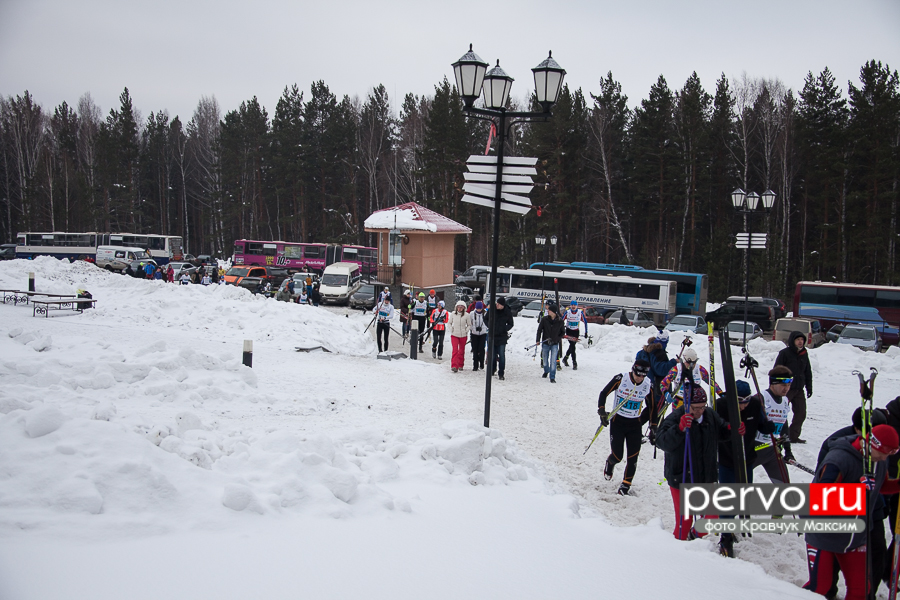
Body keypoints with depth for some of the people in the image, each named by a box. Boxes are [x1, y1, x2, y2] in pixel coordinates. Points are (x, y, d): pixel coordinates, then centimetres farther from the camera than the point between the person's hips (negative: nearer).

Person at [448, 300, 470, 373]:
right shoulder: (453, 314, -1)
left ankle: (460, 365, 26)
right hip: (454, 335, -1)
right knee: (455, 350, -13)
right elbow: (450, 323, 13)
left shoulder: (466, 315, -4)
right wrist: (451, 330, 2)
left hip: (463, 335, 1)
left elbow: (469, 325, 8)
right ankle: (454, 366, -17)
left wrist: (466, 331, -4)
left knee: (461, 351, 11)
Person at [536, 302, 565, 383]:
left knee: (553, 361, -9)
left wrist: (557, 339, -2)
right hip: (545, 343, 2)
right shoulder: (544, 319, -6)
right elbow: (539, 329, 1)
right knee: (545, 359, 16)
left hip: (555, 344, -2)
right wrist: (537, 340, -5)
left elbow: (563, 332, 7)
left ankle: (552, 377, -3)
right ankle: (546, 371, 42)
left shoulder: (560, 321, -7)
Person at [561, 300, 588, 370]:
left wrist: (586, 332, -3)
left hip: (576, 331, 2)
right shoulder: (567, 312, -12)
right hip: (568, 331, -2)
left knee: (572, 346, 9)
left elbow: (585, 322, -2)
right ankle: (574, 363, -11)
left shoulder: (580, 312, -11)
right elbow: (561, 321, -5)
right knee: (572, 346, -12)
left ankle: (565, 358, 34)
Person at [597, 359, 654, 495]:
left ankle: (626, 483, 15)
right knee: (617, 456, -4)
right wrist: (602, 412, -12)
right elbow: (603, 393, -3)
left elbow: (651, 407, 8)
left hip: (635, 424, 2)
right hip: (617, 422, -2)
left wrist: (653, 426, 8)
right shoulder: (620, 379, -15)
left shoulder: (648, 386, -7)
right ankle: (610, 463, 33)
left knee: (633, 457, -3)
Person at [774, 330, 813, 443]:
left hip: (799, 389, 6)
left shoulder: (804, 354, 11)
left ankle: (794, 436, 14)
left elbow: (808, 372, 19)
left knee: (801, 413, 5)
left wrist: (809, 387, 16)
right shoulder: (784, 353, -8)